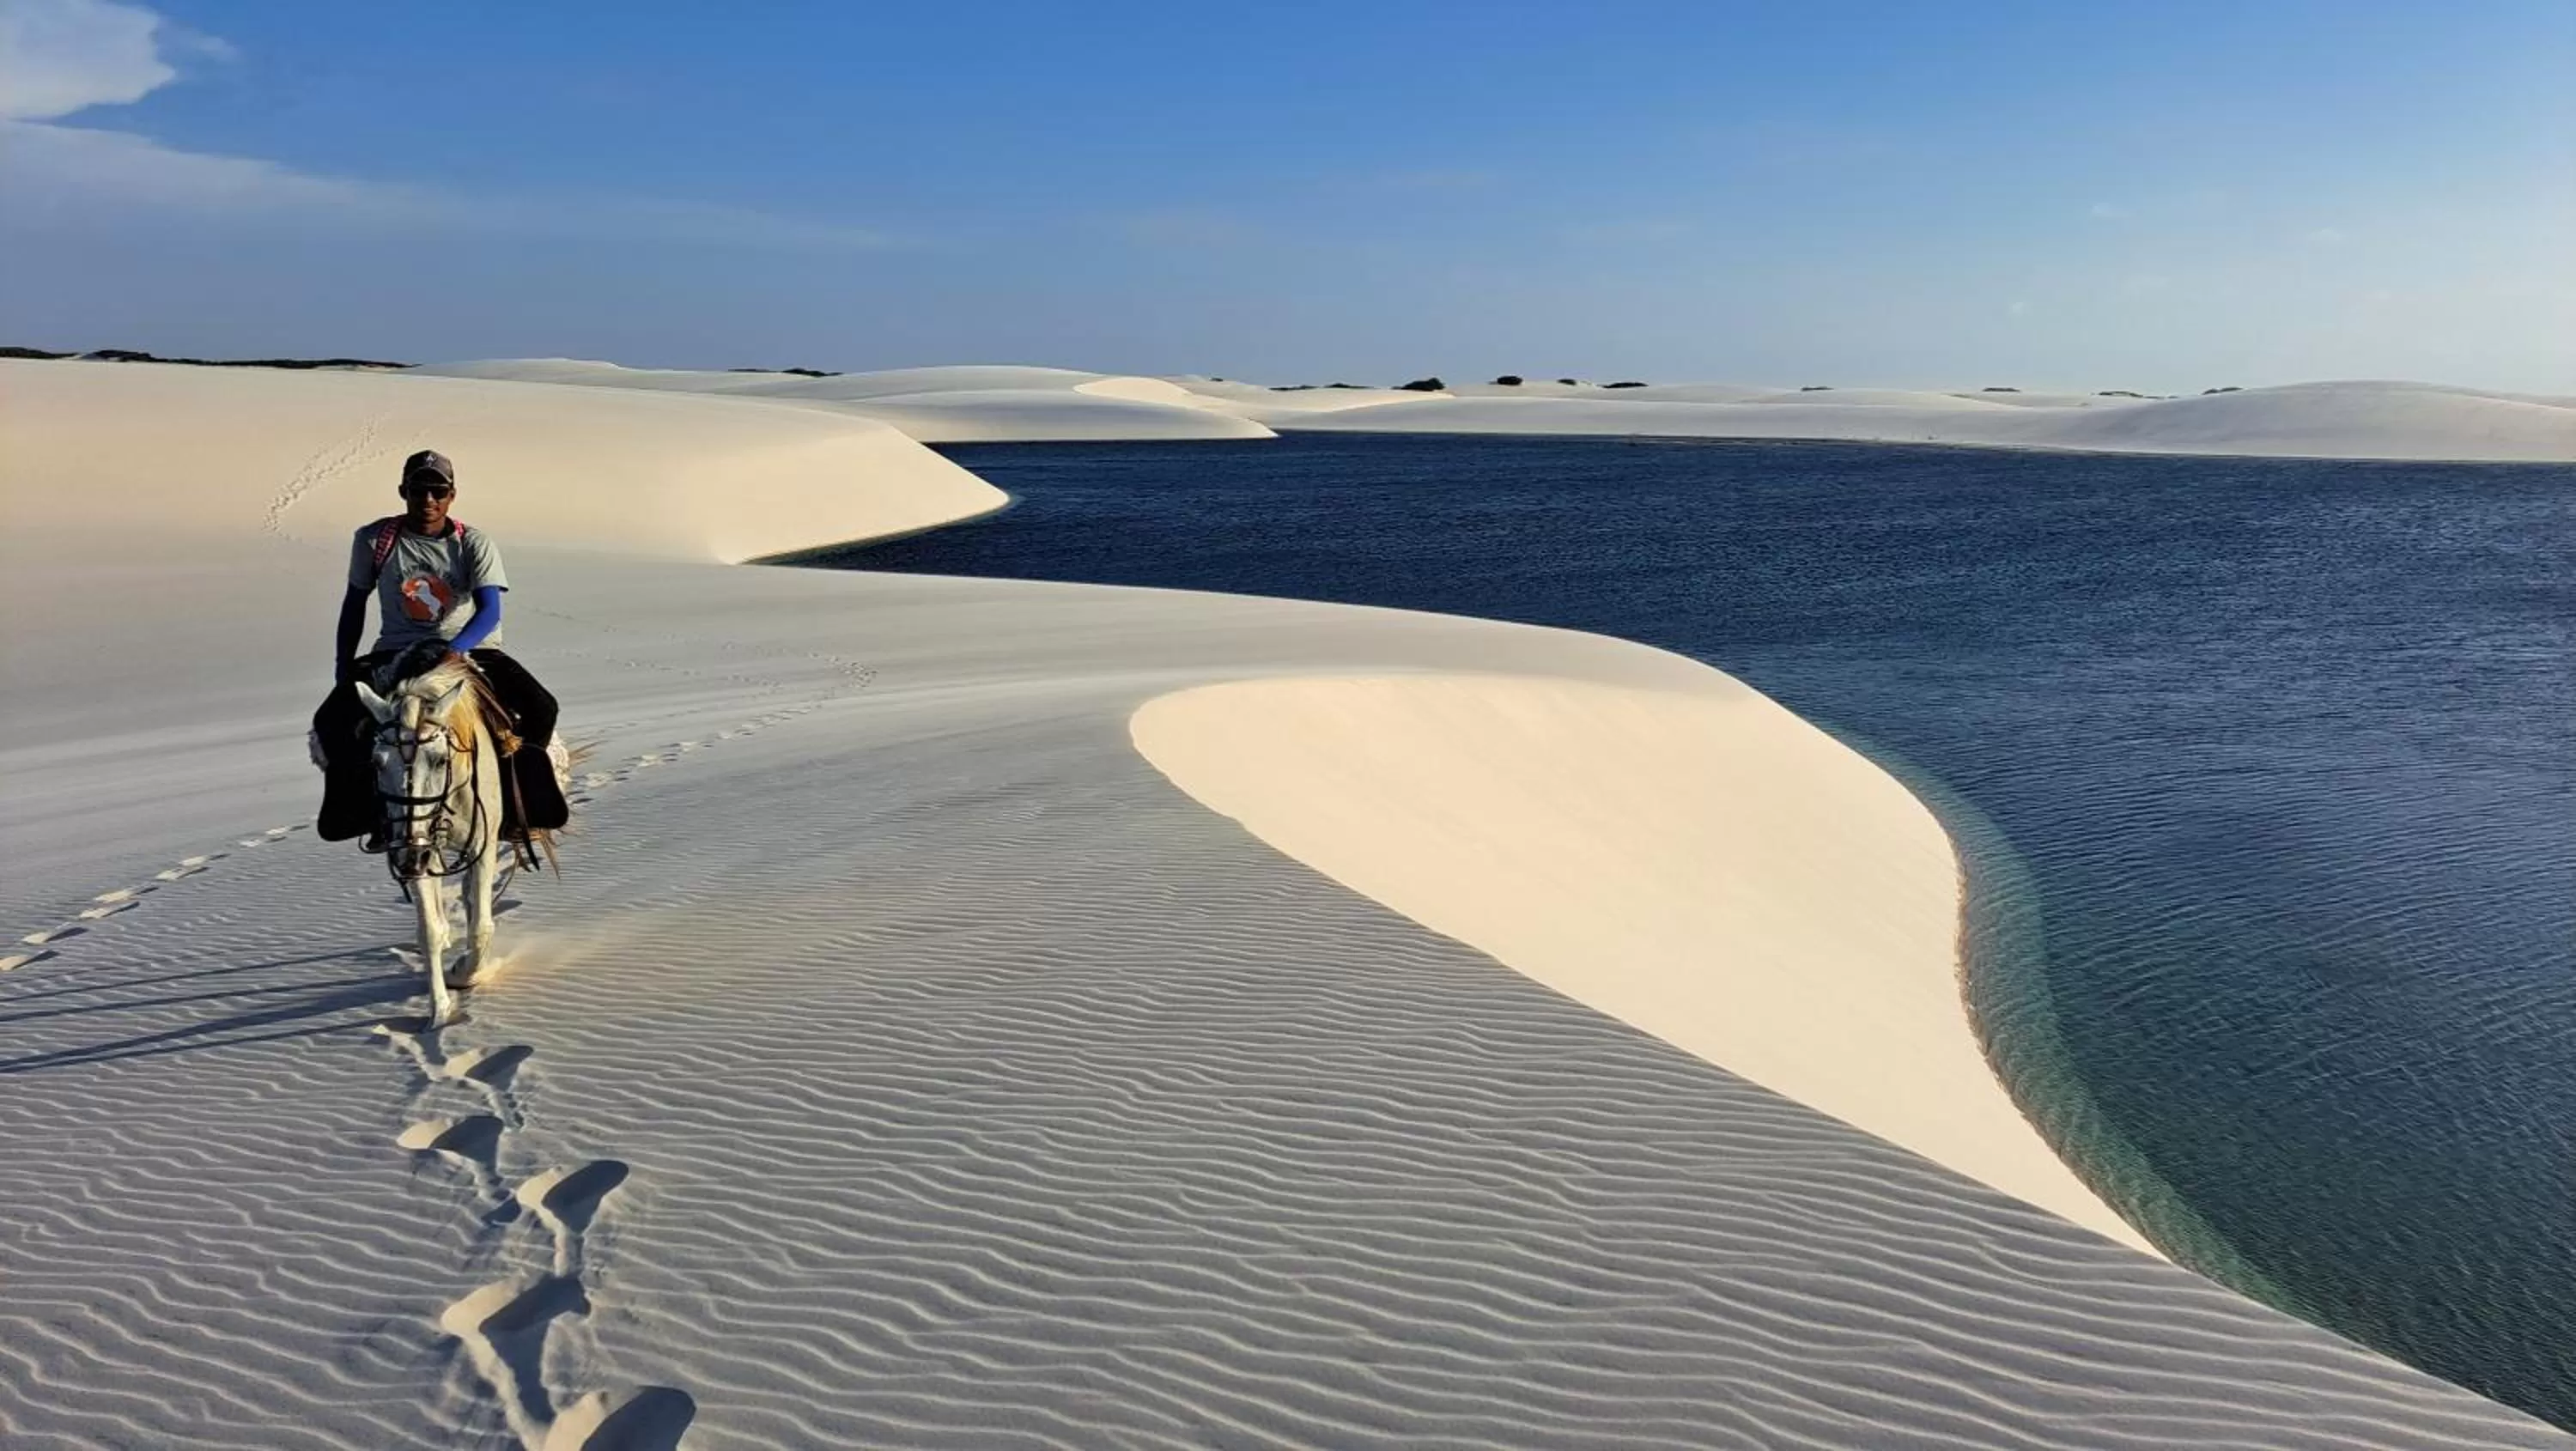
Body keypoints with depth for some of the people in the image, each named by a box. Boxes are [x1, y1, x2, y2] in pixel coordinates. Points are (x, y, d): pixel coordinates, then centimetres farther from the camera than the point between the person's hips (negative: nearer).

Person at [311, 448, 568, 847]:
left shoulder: (475, 544, -6)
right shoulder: (374, 540, -2)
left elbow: (490, 610, -17)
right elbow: (355, 602, 10)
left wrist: (453, 651, -35)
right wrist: (343, 667, 8)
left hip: (470, 650, -1)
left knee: (539, 708, -25)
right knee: (332, 721, -20)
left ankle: (515, 804, -4)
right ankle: (374, 807, 3)